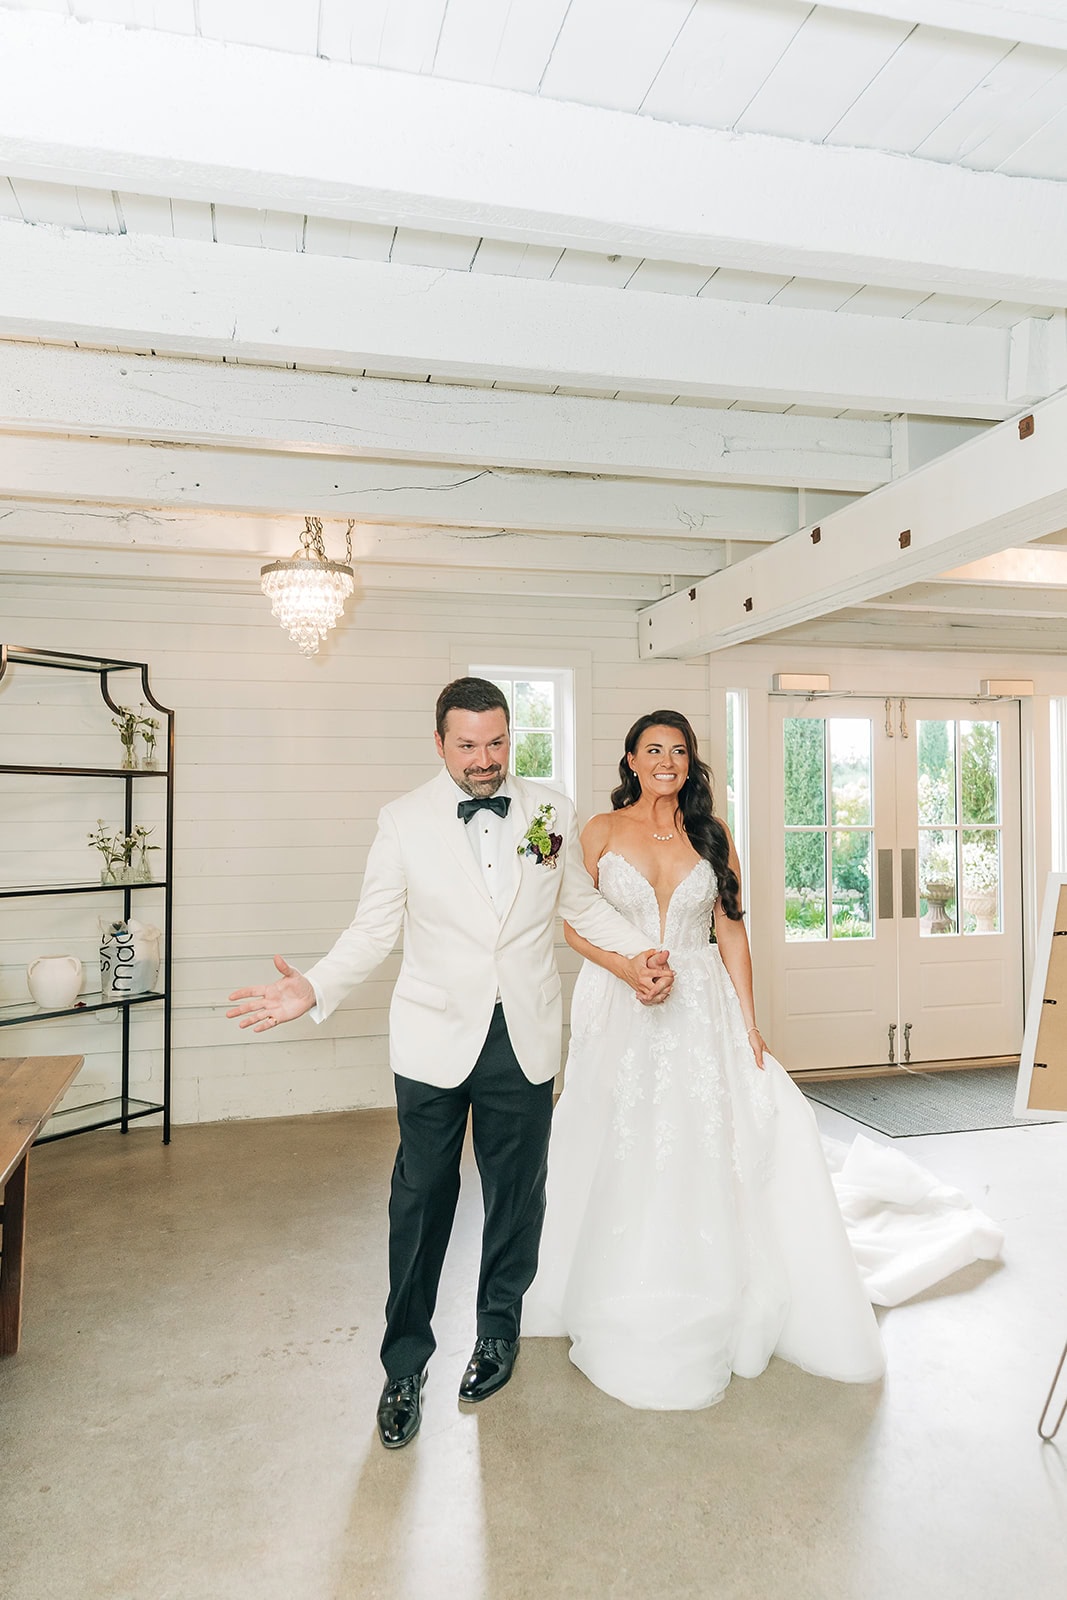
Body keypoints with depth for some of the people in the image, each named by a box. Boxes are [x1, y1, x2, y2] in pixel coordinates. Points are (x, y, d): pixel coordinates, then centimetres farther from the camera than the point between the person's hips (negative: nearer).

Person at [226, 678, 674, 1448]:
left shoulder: (552, 810, 2)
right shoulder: (404, 820, -4)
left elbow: (585, 902, 11)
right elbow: (373, 928, -3)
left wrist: (645, 952, -2)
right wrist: (315, 988, -17)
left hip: (526, 1039, 2)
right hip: (437, 1040, -2)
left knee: (517, 1195, 16)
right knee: (422, 1199, 5)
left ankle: (499, 1330, 40)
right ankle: (405, 1365, 26)